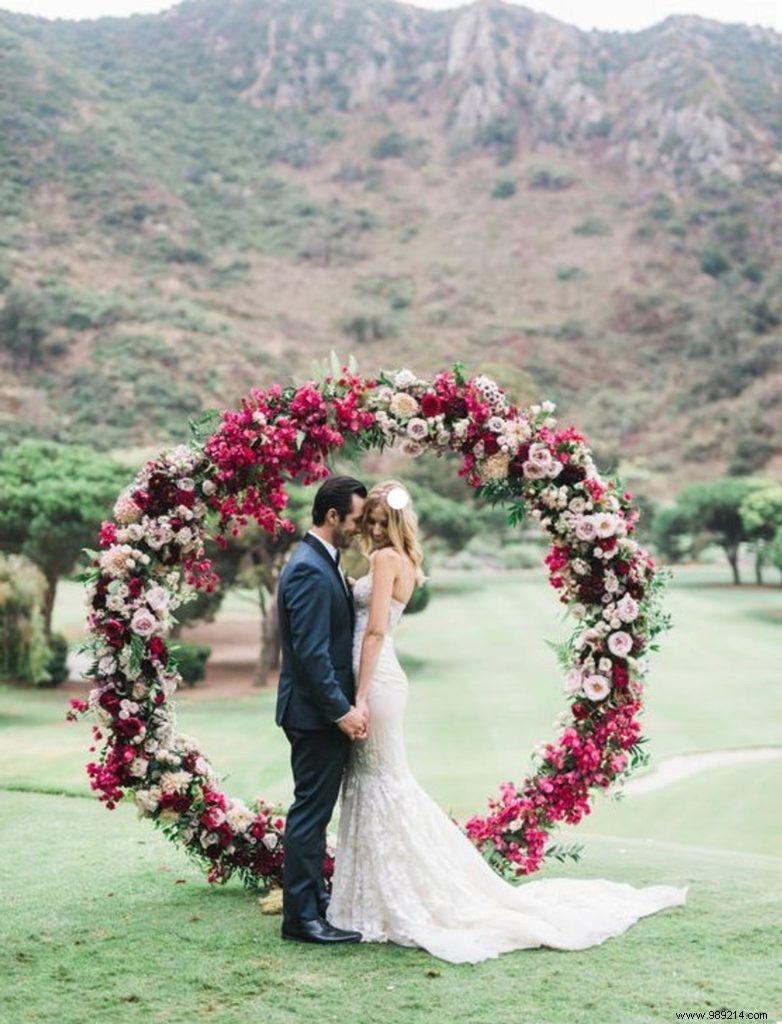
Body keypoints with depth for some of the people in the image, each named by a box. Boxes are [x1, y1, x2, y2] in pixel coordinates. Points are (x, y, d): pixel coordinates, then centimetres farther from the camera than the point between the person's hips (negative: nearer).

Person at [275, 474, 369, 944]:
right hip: (317, 712, -10)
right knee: (310, 812, -3)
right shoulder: (310, 571, -19)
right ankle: (302, 917, 4)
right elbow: (310, 652, -23)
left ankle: (314, 901, 27)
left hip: (325, 712, 10)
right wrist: (342, 710, -20)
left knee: (314, 811, 17)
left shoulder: (322, 564, 14)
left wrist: (347, 704, 15)